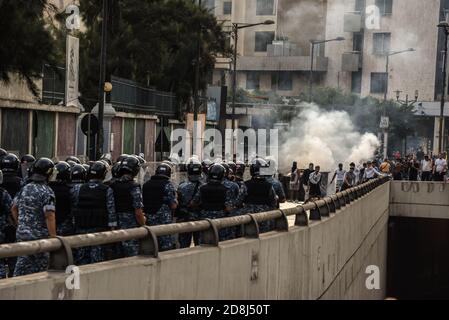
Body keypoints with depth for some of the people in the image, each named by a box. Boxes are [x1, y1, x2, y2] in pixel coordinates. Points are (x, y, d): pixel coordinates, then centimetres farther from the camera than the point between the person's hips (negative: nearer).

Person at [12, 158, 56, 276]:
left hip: (22, 234, 6)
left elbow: (14, 209, 16)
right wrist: (53, 237, -19)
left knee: (22, 264, 12)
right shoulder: (47, 192, -16)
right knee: (40, 266, 8)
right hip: (39, 235, -6)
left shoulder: (24, 189, 7)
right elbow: (49, 216, -21)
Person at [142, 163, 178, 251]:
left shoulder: (146, 185, 10)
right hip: (164, 220, -6)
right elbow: (173, 206, -12)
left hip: (148, 221, 6)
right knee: (167, 247, -3)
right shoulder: (168, 185, -8)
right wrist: (175, 201, 8)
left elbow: (142, 203, 14)